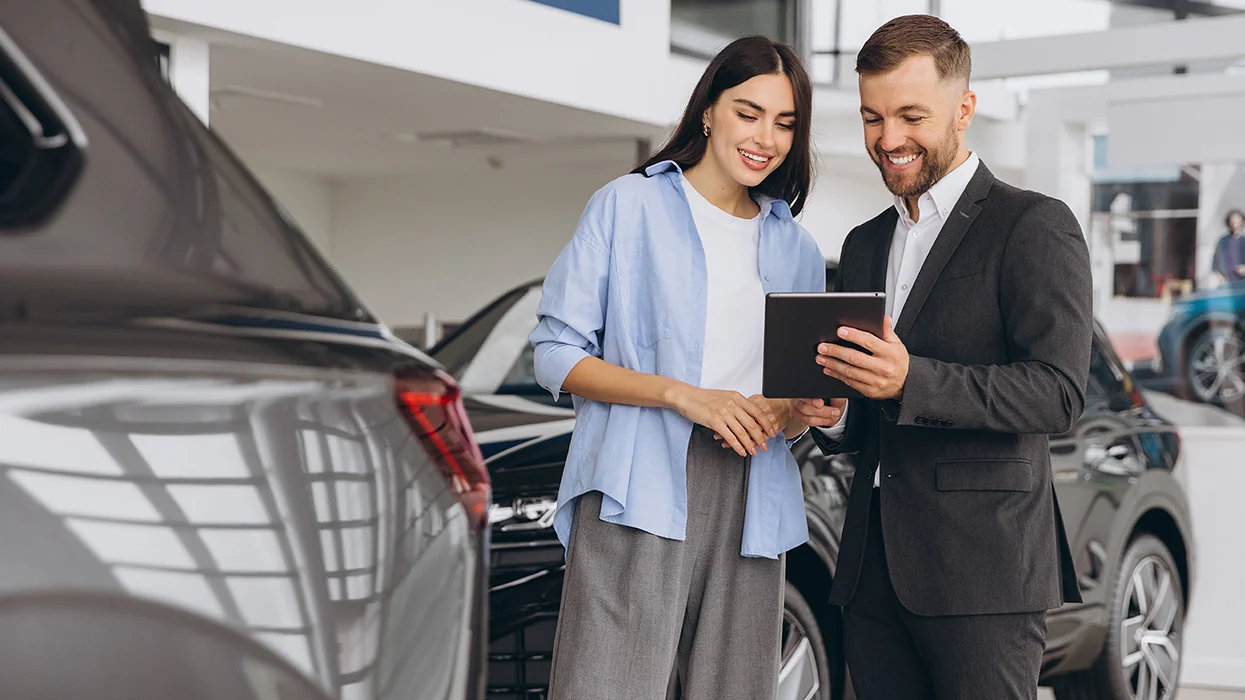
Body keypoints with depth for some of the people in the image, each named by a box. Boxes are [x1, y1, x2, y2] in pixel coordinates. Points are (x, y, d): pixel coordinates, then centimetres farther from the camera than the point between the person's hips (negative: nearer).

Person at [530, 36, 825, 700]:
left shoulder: (797, 251, 20)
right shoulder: (629, 205, 6)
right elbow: (555, 353, -1)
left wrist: (802, 410, -2)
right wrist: (682, 395, -13)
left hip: (750, 503, 5)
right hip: (638, 495, -4)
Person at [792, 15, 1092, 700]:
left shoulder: (1034, 226, -3)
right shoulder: (864, 245, 19)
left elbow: (1059, 392, -14)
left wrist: (910, 381, -25)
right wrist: (831, 415, 1)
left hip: (982, 567, -6)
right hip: (873, 566, 6)